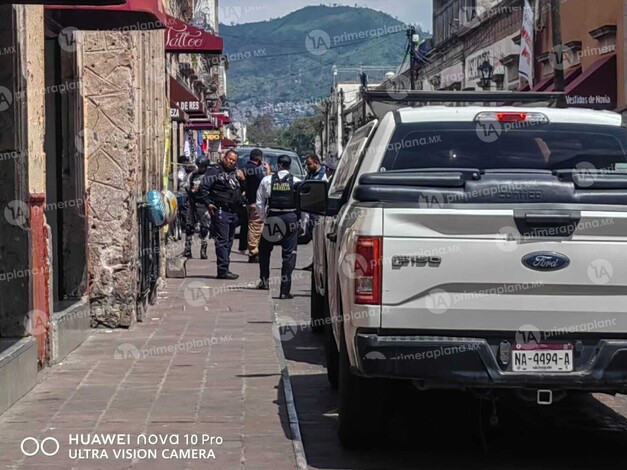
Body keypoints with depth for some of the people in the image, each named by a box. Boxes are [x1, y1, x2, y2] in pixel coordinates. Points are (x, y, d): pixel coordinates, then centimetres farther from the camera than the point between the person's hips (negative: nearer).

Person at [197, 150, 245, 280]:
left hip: (233, 211, 8)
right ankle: (223, 270, -12)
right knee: (222, 241, -10)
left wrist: (242, 180, 3)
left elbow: (242, 191, 21)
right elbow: (203, 188, -10)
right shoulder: (214, 171, -5)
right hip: (220, 210, -8)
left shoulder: (235, 172, 18)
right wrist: (208, 203, -17)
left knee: (229, 241, 12)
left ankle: (224, 269, 19)